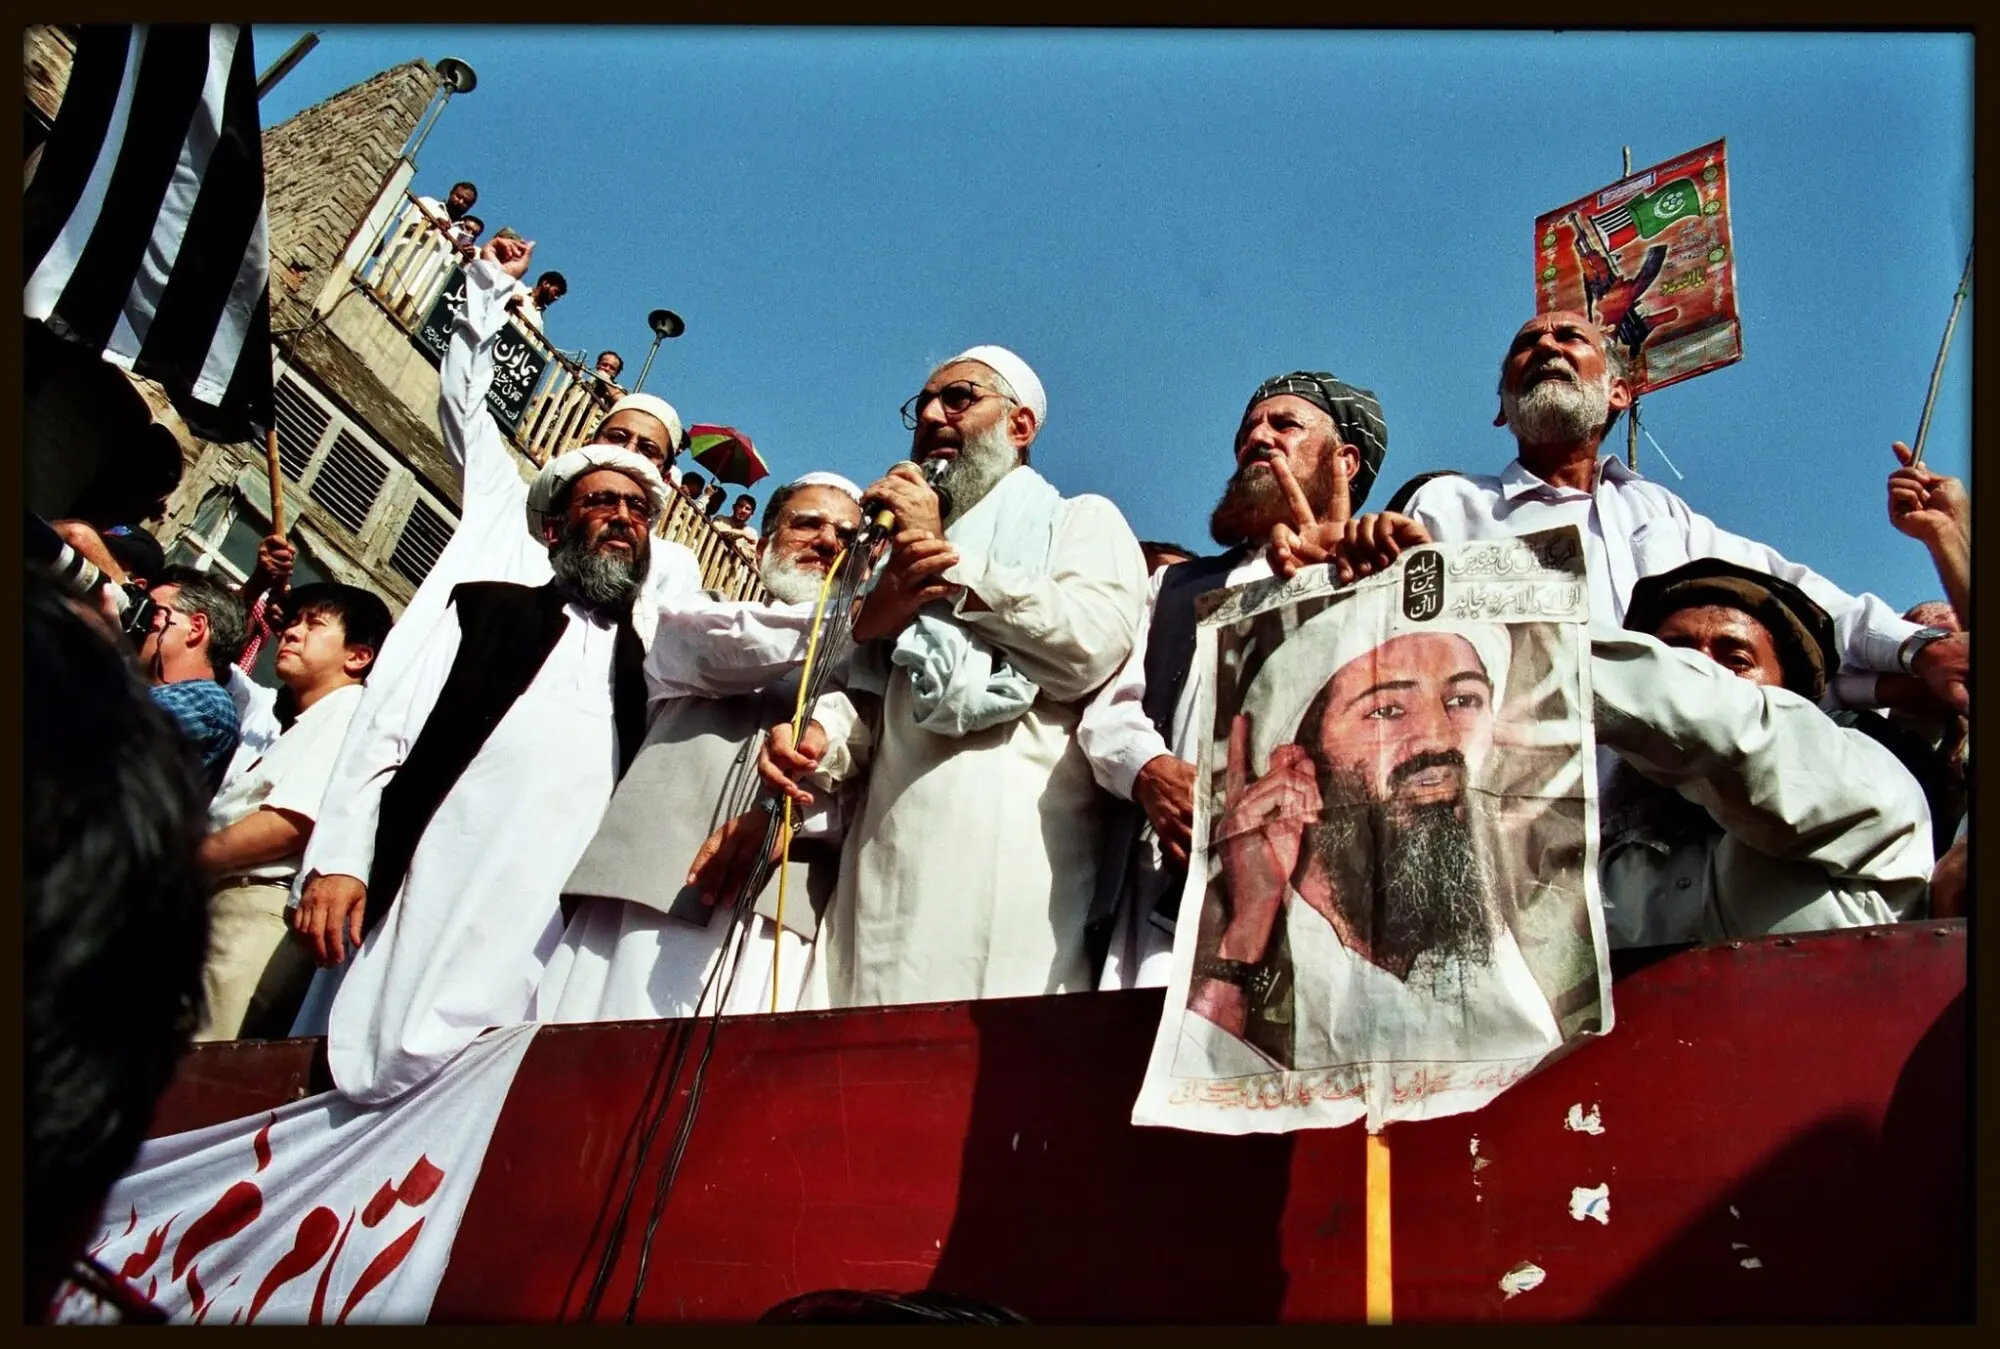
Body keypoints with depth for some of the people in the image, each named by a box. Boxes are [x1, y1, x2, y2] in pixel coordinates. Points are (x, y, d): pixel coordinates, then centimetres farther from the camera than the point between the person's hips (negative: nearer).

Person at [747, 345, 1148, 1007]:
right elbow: (868, 692, 22)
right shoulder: (906, 551, 31)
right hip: (886, 860, 6)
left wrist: (947, 558, 0)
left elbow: (1092, 646, -9)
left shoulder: (1082, 521, 12)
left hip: (1008, 853, -5)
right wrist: (821, 737, -2)